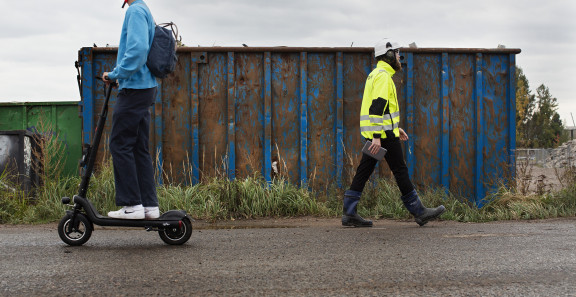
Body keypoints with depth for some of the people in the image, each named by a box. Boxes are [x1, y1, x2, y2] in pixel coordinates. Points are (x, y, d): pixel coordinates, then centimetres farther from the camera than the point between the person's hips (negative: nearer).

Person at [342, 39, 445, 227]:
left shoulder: (376, 74, 20)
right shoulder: (383, 76, -12)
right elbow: (377, 107, -22)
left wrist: (396, 128, 28)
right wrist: (377, 137, -26)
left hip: (375, 133, 10)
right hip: (383, 133, -10)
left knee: (364, 171, 7)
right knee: (400, 171, -2)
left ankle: (349, 213, 6)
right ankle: (419, 212, 6)